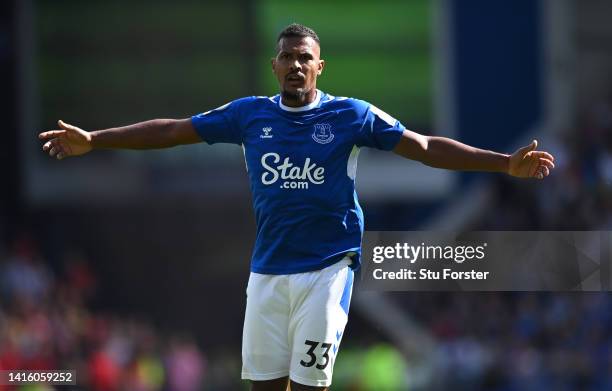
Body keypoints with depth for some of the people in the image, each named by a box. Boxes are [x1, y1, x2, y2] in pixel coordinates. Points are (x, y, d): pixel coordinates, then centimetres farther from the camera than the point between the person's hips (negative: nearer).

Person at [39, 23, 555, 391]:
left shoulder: (352, 116, -3)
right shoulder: (249, 114, 5)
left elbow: (426, 148, -3)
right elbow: (173, 130, 8)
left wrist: (506, 164, -10)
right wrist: (93, 141, 6)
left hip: (327, 267, -3)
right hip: (268, 268, 3)